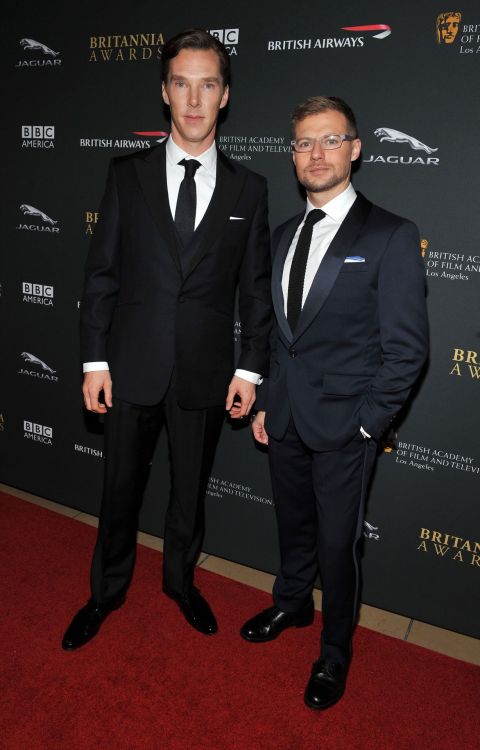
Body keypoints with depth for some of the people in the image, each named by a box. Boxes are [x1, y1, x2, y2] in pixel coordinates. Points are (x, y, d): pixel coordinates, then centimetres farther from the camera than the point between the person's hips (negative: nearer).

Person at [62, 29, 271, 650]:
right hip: (131, 366, 0)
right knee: (120, 489, 14)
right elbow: (101, 272, 0)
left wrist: (251, 368, -3)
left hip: (205, 372, 0)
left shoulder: (248, 188, 1)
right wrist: (95, 359, -5)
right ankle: (107, 592, 37)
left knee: (190, 489, 17)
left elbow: (256, 288, 2)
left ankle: (180, 580, 42)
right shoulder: (127, 174, 0)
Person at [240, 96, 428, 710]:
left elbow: (407, 347, -12)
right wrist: (265, 402, 9)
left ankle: (335, 652, 34)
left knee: (337, 544, 10)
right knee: (293, 525, 23)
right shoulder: (284, 234, 8)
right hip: (284, 419, 6)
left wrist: (368, 422, -13)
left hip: (343, 427, -5)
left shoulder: (391, 236, -11)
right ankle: (291, 605, 49)